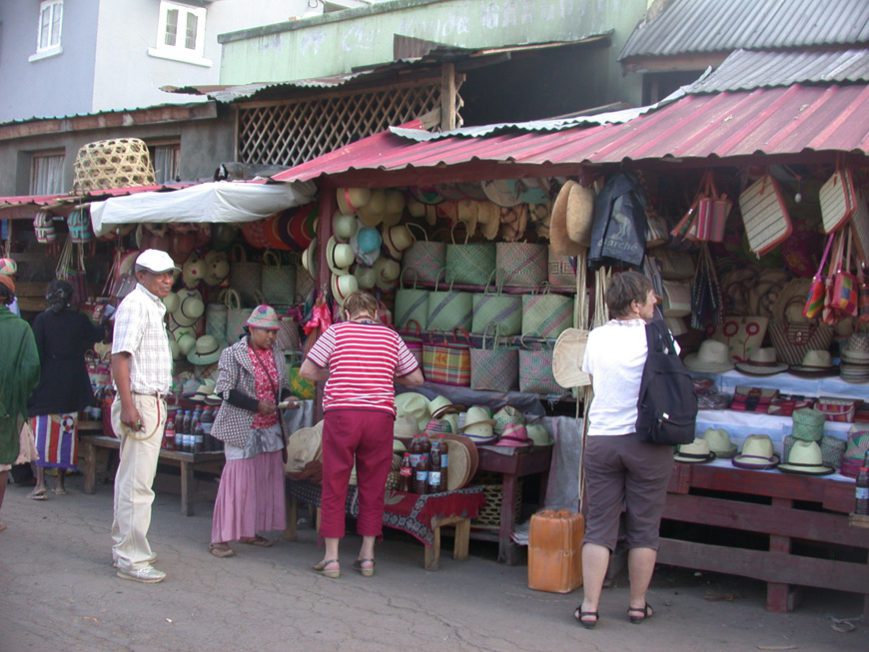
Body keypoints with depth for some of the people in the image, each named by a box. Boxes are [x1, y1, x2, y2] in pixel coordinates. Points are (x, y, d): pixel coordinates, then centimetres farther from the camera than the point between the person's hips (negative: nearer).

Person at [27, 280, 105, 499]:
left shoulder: (42, 319, -4)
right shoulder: (78, 319, 3)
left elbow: (36, 352, -8)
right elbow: (96, 335, 20)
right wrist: (105, 327, 42)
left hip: (47, 383, -2)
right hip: (72, 384, 2)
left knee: (43, 431, -1)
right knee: (67, 431, 9)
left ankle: (40, 483, -10)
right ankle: (60, 483, 14)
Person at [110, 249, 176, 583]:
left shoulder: (154, 306, 18)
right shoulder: (135, 305, -12)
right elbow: (120, 357, -20)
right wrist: (128, 406, -25)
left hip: (153, 402, 10)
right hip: (140, 403, -10)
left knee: (130, 480, 16)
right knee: (137, 484, -8)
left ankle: (123, 548, 25)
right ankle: (131, 559, -4)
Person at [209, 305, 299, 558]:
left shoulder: (276, 354, 9)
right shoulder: (233, 354, -9)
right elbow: (224, 390, -15)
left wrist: (286, 397, -3)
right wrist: (257, 405, -20)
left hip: (270, 428, 7)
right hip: (242, 429, -7)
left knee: (266, 478, 8)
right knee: (237, 480, -8)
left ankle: (249, 531, 20)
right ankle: (220, 538, -2)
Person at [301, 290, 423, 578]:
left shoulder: (336, 331, 4)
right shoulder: (391, 336, 10)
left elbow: (306, 371, 2)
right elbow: (416, 378, 15)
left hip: (341, 413, -2)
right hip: (380, 415, 2)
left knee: (334, 488, 6)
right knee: (372, 488, 11)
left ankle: (331, 558, 7)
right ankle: (367, 556, 15)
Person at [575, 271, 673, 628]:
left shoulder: (596, 337, 3)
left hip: (600, 440, 3)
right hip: (646, 442, -3)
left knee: (598, 527, 7)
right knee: (644, 529, 10)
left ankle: (589, 607, 6)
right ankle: (638, 605, 20)